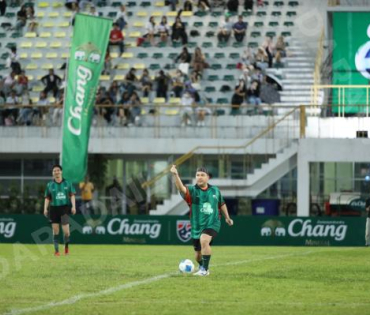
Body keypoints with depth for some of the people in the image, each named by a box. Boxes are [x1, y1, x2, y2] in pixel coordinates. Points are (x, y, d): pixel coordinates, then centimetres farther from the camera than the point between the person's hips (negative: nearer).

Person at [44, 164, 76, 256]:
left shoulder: (67, 183, 6)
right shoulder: (50, 185, 8)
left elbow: (72, 195, 5)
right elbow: (47, 198, 10)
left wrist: (73, 206, -5)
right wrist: (45, 208, 0)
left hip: (65, 207, -1)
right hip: (54, 208, 1)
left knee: (66, 230, -11)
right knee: (55, 230, 1)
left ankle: (66, 246, 14)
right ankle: (56, 250, 6)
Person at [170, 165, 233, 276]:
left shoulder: (215, 191, 2)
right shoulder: (192, 191, -8)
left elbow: (222, 204, 20)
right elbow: (181, 188, -30)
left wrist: (227, 217, 21)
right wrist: (175, 175, -48)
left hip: (212, 224, -1)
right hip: (197, 227, 1)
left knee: (204, 240, -31)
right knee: (198, 254, 10)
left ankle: (205, 269, -23)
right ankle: (202, 267, 44)